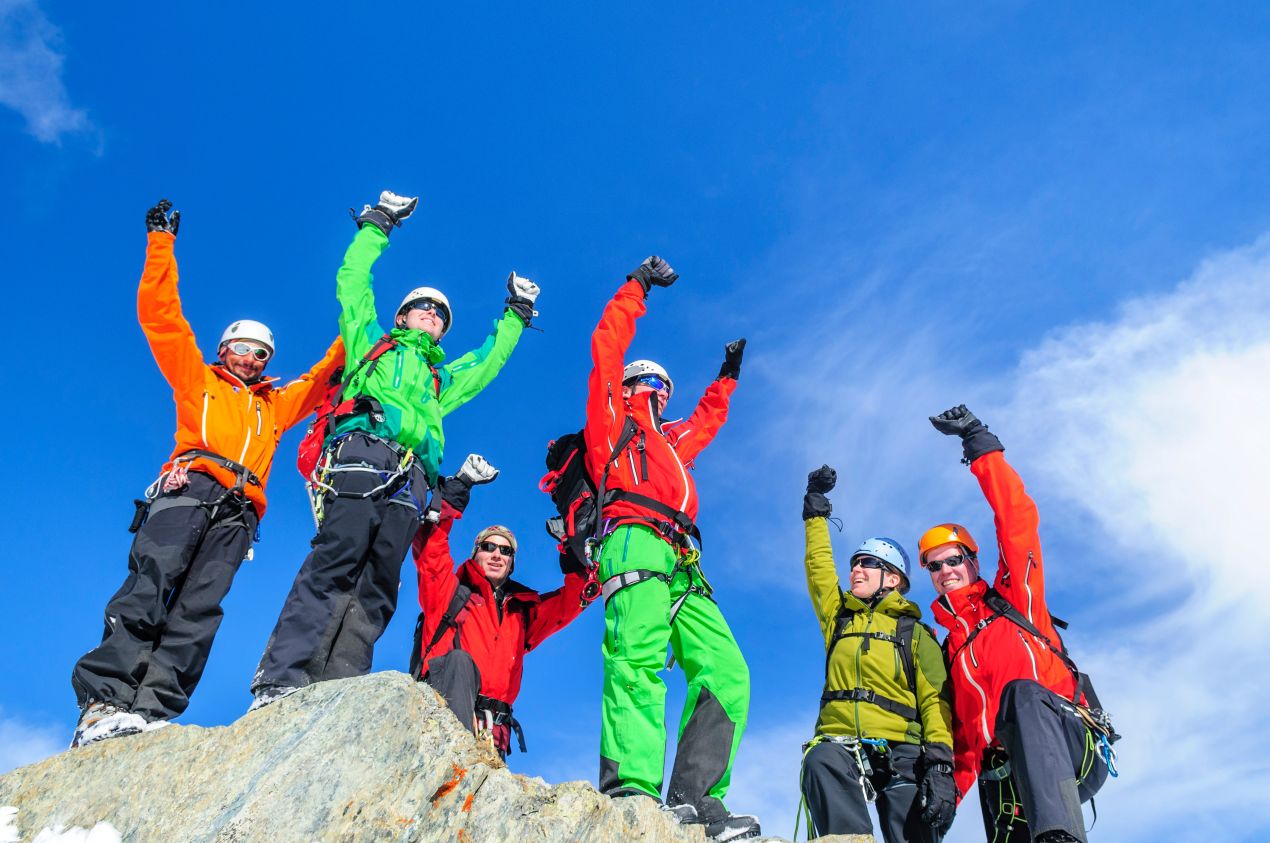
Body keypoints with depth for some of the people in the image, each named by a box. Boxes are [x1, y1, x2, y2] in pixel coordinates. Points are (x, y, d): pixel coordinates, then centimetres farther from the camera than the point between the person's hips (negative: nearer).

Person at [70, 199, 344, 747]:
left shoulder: (276, 404, 36)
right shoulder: (197, 381, 28)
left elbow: (324, 376, 38)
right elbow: (161, 316, 23)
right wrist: (162, 244, 22)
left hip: (237, 514, 3)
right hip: (190, 489, -2)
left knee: (199, 606, -16)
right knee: (151, 583, -24)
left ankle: (153, 707, -30)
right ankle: (103, 699, -34)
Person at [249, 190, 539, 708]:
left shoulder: (443, 379, 39)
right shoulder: (372, 342, 30)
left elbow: (491, 358, 46)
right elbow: (352, 281, 27)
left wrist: (516, 314, 51)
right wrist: (376, 225, 31)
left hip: (410, 480, 4)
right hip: (362, 453, -4)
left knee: (375, 590, -11)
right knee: (336, 561, -25)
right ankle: (279, 684, -33)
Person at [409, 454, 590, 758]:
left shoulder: (523, 612, 24)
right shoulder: (450, 592, 17)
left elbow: (576, 596, 18)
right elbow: (429, 543, 4)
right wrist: (459, 487, 0)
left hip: (491, 732, 3)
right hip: (440, 702, -3)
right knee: (460, 660, -32)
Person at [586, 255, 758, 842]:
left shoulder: (671, 440, 41)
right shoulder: (612, 418, 23)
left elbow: (708, 418, 60)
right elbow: (605, 349, 16)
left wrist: (727, 375, 61)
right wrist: (636, 287, 21)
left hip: (683, 567, 8)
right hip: (635, 542, -7)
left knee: (726, 672, -11)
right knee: (638, 656, -30)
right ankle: (631, 790, -42)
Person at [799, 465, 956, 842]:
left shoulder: (916, 634, 14)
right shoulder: (838, 617, 22)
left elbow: (934, 702, 3)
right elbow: (819, 565, 26)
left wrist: (940, 763, -11)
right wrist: (816, 510, 30)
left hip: (900, 748, -1)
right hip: (839, 743, 1)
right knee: (821, 762, -34)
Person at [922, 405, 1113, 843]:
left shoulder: (1014, 600, 15)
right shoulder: (947, 652, 25)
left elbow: (1017, 517, 4)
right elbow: (960, 731, 21)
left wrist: (981, 445, 2)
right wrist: (950, 789, 6)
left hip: (1072, 748, -4)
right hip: (1006, 779, 4)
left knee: (1022, 691, -34)